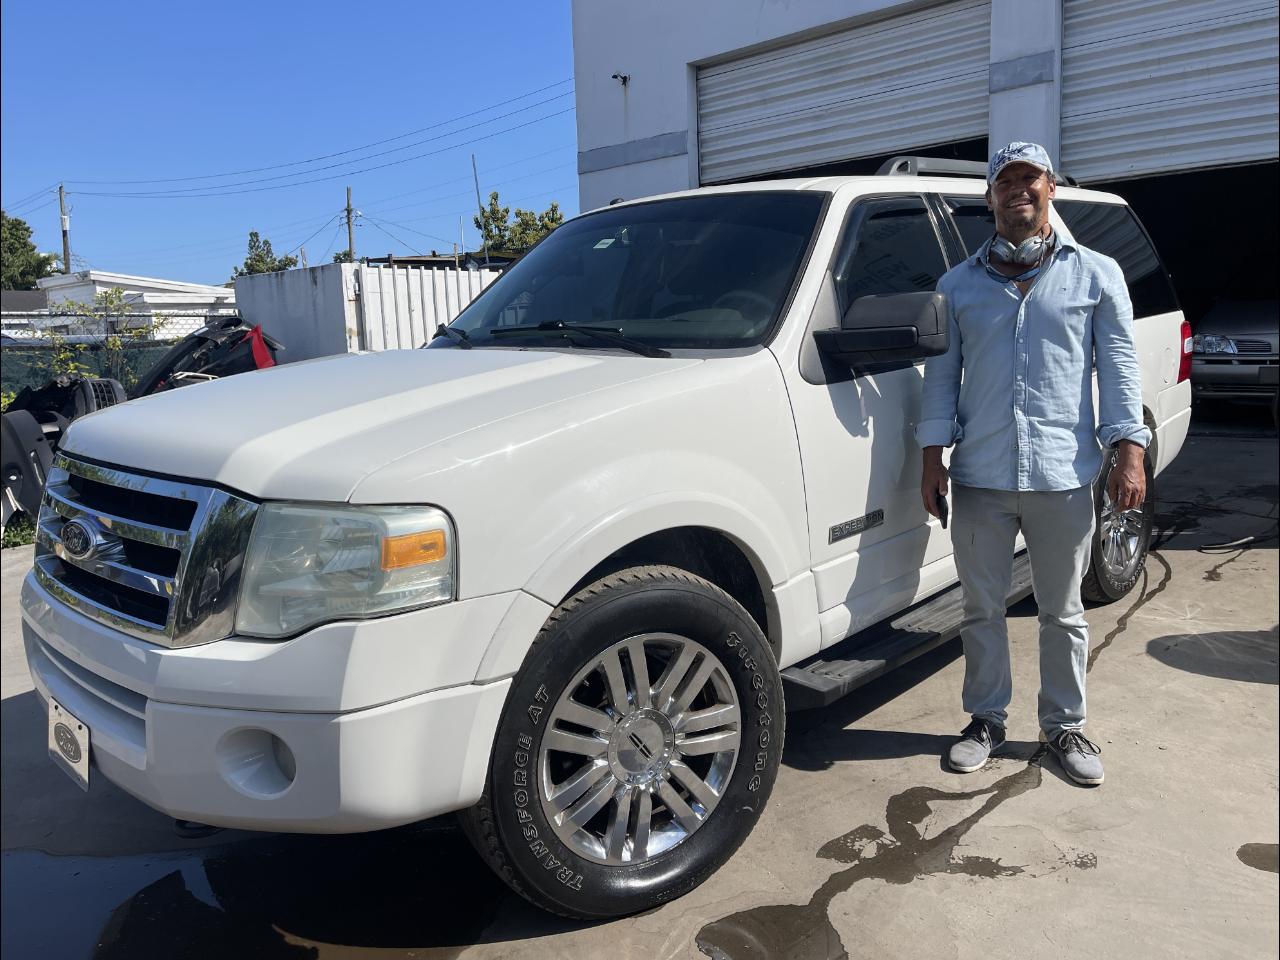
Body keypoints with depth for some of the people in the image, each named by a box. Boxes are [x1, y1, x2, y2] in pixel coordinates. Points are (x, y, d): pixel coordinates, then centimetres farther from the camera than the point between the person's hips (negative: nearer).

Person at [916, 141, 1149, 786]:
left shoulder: (1097, 274, 6)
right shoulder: (958, 285, 9)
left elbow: (1119, 366, 4)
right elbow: (942, 374, 9)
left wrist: (1130, 451, -5)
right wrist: (933, 457, 2)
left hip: (1062, 477, -1)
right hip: (980, 477, 1)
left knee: (1063, 612, 11)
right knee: (982, 608, 10)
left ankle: (1065, 725, 28)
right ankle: (986, 720, 27)